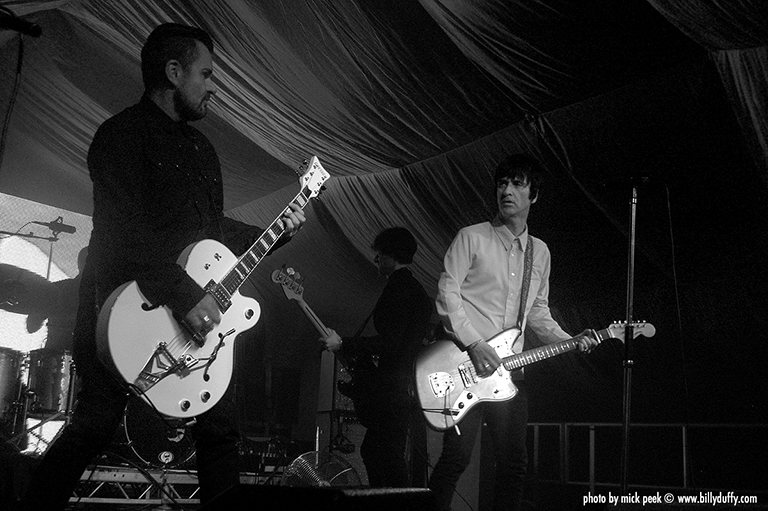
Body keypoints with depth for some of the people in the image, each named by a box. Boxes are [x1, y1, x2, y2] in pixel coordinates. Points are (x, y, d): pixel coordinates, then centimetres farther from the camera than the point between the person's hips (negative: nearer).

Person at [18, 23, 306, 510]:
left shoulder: (201, 147, 18)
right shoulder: (123, 134, -8)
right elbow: (126, 230, -21)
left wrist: (274, 233, 9)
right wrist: (185, 295, -25)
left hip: (199, 316, 8)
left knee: (222, 429, 6)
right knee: (95, 427, -3)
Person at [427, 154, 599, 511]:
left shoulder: (540, 252, 17)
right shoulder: (471, 238, -1)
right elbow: (446, 294, -7)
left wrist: (568, 342, 7)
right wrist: (474, 344, -16)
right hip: (465, 364, -5)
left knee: (514, 462, 7)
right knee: (456, 458, -8)